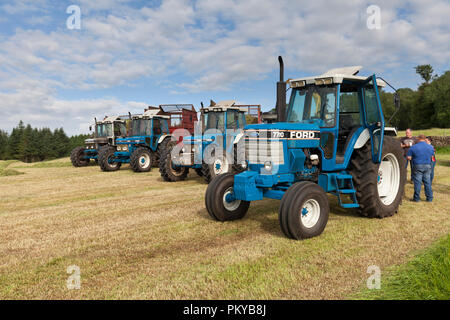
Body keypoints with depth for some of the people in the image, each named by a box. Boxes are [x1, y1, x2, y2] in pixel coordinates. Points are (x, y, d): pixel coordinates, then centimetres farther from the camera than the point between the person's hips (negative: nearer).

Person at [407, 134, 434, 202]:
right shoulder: (430, 147, 5)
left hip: (417, 166, -3)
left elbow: (408, 157, -8)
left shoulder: (413, 147, -8)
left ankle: (417, 198, 5)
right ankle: (429, 198, 15)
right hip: (427, 166, 4)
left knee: (417, 182, 1)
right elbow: (431, 156, 17)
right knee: (427, 182, 10)